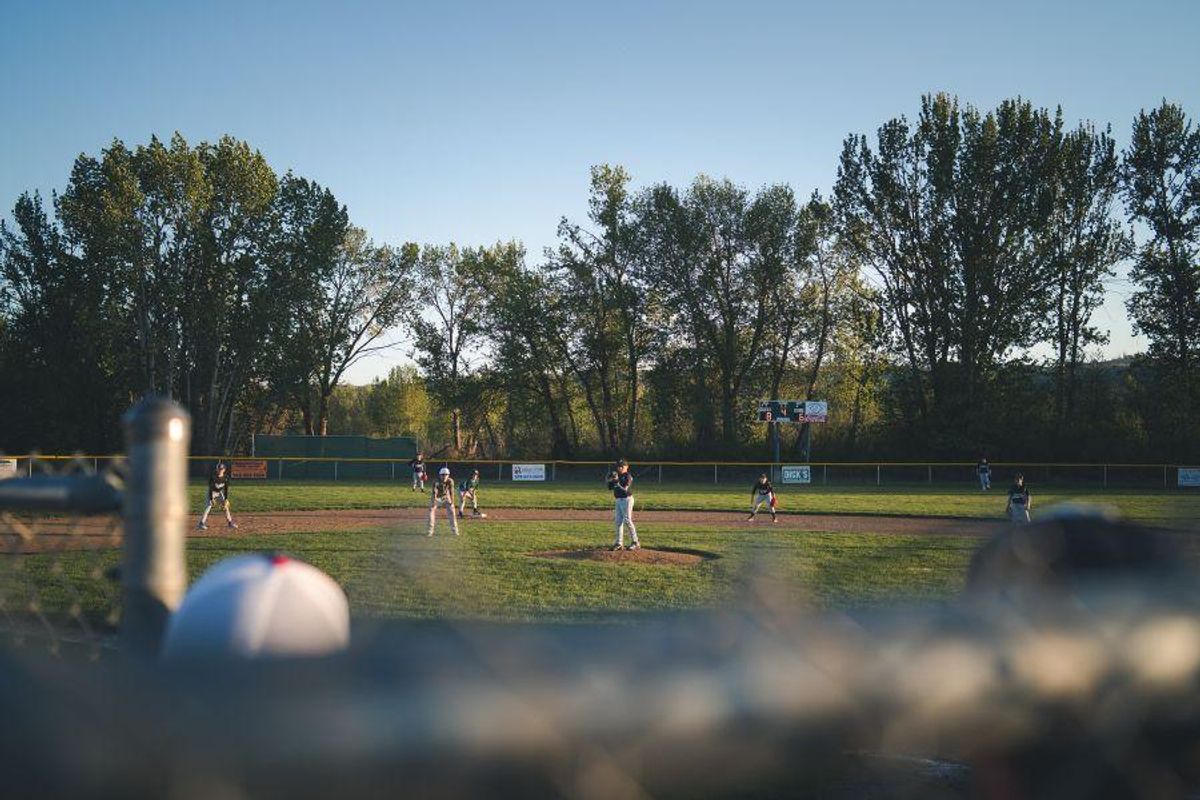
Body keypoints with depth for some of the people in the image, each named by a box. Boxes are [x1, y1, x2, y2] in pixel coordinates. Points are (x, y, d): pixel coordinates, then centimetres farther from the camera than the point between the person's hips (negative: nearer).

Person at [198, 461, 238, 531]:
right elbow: (210, 488, -26)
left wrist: (226, 499, -12)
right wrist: (211, 499, -30)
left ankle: (230, 522, 13)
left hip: (220, 492, 4)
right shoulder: (213, 477, -27)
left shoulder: (226, 477, -15)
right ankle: (202, 523, -18)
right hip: (212, 492, -4)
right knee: (208, 506, -17)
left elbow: (226, 488, -8)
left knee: (225, 506, 3)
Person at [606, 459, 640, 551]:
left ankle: (635, 542, -6)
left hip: (626, 499, -8)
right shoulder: (617, 476, 14)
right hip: (618, 500, 8)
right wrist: (610, 481, -3)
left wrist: (616, 482, -25)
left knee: (627, 521, -11)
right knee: (618, 521, 7)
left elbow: (625, 490, -20)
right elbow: (610, 488, 14)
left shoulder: (628, 477, -9)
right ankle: (619, 543, 11)